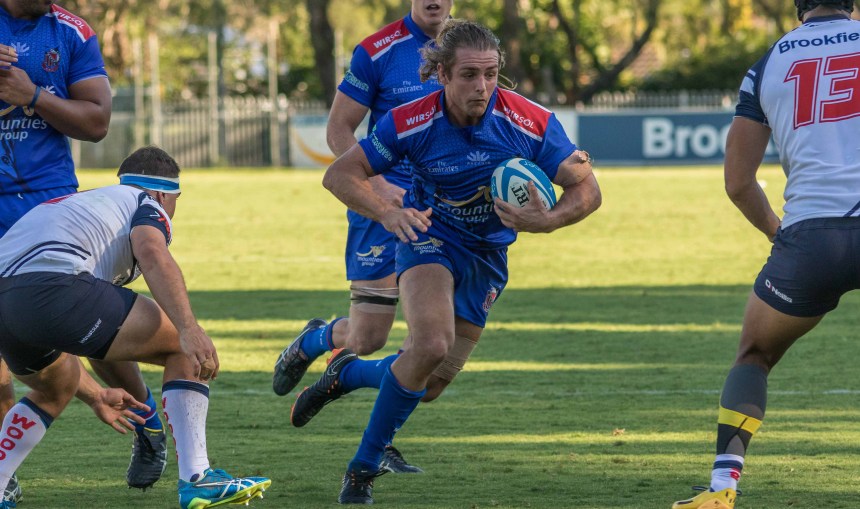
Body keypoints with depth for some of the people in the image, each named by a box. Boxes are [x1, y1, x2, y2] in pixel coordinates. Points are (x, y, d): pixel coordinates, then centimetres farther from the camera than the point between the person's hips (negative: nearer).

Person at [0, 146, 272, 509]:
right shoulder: (147, 204, 18)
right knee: (184, 348, 6)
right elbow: (152, 253, -10)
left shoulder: (80, 202, 40)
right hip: (50, 286, -8)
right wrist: (189, 328, -19)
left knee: (55, 389, 37)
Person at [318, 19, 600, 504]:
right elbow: (340, 174, -15)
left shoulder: (532, 123, -23)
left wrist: (549, 221, -37)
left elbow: (587, 189, -16)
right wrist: (388, 212, -33)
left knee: (435, 380, 9)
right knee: (432, 345, -30)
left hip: (488, 254, 3)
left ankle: (347, 370, 40)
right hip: (430, 237, -3)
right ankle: (364, 466, -15)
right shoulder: (411, 122, -23)